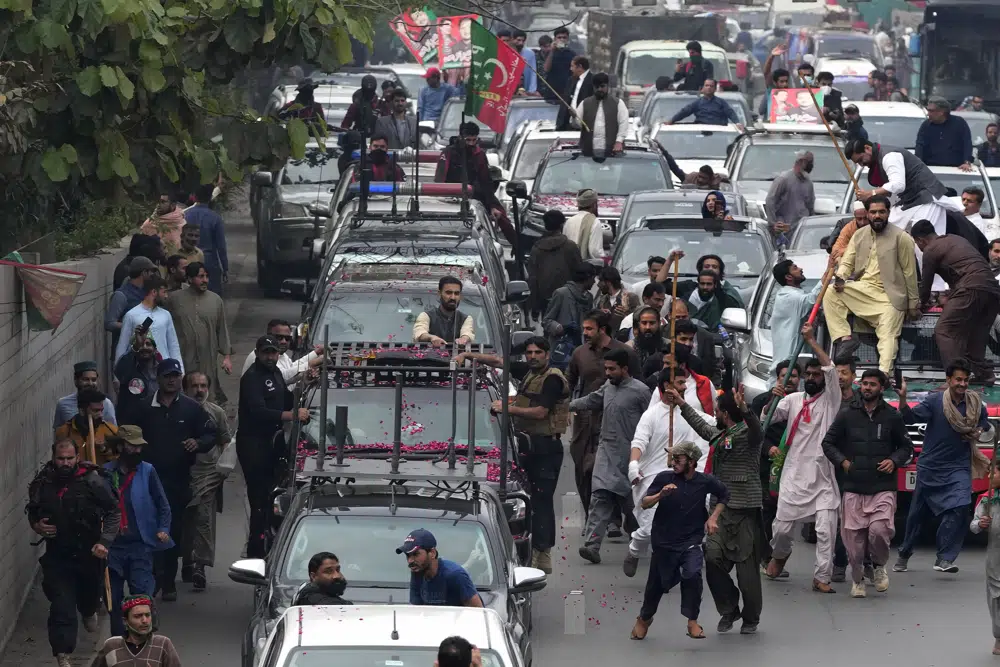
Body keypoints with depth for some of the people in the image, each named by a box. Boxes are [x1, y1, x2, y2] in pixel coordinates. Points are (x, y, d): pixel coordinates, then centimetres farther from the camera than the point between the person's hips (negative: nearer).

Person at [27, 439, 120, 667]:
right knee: (61, 607, -9)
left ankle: (89, 612, 63)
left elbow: (113, 513, -8)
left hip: (89, 553, 0)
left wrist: (105, 541, -19)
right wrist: (36, 525, -8)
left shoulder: (93, 481, -15)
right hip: (57, 555, 0)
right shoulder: (42, 484, -5)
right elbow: (32, 511, 14)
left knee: (90, 594, 25)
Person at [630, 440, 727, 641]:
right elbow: (644, 503, -11)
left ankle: (692, 621, -12)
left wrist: (713, 517, 1)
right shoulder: (664, 478, -8)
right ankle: (644, 618, 40)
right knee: (657, 583, 12)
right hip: (664, 540, 1)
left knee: (692, 575, -26)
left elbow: (724, 496, 13)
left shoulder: (705, 482, -6)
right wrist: (660, 495, -29)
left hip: (691, 541, -1)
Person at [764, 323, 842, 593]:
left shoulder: (830, 399, 3)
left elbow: (830, 369, -11)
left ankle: (821, 578, -8)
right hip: (794, 474, 2)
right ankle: (779, 555, 37)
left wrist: (811, 340, -14)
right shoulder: (793, 400, 12)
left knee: (825, 530, -10)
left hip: (823, 476, -2)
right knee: (782, 527, 6)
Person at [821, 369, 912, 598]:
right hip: (853, 488, 1)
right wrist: (842, 461, 0)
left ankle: (879, 566, 10)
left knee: (880, 530, -18)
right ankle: (857, 580, 16)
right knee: (854, 536, -2)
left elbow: (906, 446, 17)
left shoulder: (891, 416, 8)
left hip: (883, 487, -1)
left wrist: (894, 461, -1)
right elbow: (828, 442, 14)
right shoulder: (847, 415, 7)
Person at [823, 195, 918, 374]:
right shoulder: (859, 235, 10)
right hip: (862, 289, 5)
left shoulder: (901, 238, -4)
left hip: (888, 295, -5)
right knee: (830, 293, -17)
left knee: (888, 336, -18)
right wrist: (840, 277, -15)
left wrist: (913, 304, -2)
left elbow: (910, 272, -2)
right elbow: (847, 262, 10)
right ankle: (845, 338, -19)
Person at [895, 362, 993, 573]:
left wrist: (980, 433, -5)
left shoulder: (976, 405, 2)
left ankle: (944, 559, -19)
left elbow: (986, 428, 18)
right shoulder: (935, 401, -8)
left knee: (959, 508, -21)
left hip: (959, 468, 1)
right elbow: (911, 417, -18)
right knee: (917, 512, 10)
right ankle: (904, 554, 30)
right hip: (930, 467, -1)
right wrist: (902, 399, -36)